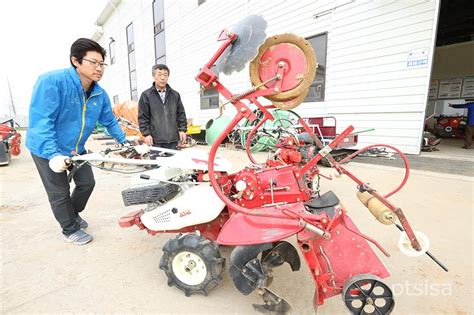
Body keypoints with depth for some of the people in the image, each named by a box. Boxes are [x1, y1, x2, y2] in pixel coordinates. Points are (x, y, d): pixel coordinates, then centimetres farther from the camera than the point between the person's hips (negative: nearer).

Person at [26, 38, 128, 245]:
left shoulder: (100, 94, -8)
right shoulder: (52, 81, -27)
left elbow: (110, 122, 5)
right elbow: (40, 121, -32)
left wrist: (124, 142, 2)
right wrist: (53, 154, -40)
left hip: (76, 149, 6)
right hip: (47, 150, -6)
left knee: (87, 183, 14)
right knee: (60, 192, 5)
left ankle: (72, 214, 42)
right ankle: (70, 229, 27)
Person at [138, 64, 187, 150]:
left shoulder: (175, 95, 11)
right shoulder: (146, 95, 2)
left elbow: (181, 114, 13)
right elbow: (142, 117, 1)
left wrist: (182, 130, 5)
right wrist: (146, 134, -6)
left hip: (173, 140, 3)